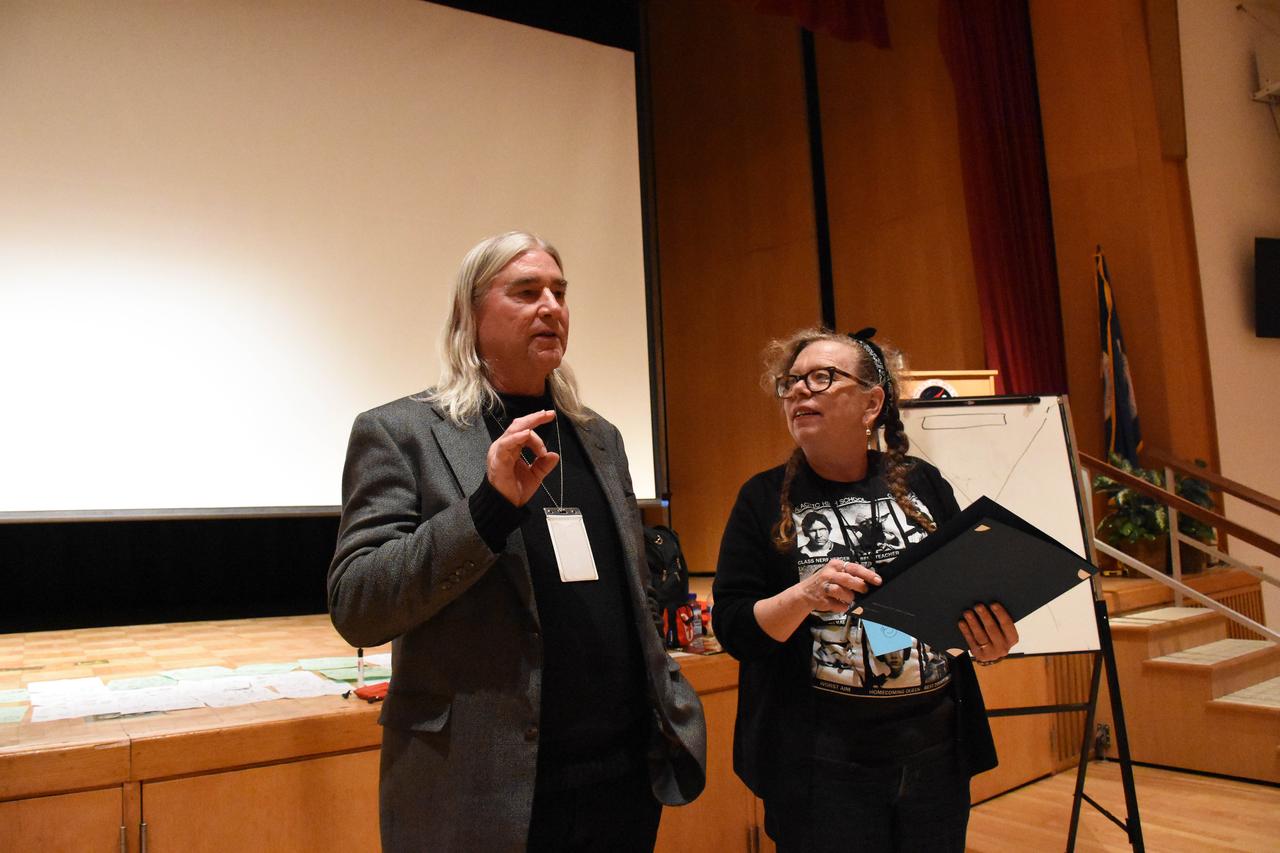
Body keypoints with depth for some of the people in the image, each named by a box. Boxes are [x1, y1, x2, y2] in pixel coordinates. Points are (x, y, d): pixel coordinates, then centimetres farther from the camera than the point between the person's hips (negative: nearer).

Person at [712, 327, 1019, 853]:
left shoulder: (922, 483, 3)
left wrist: (990, 640, -9)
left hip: (936, 745, 3)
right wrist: (804, 596, -24)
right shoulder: (765, 498, -3)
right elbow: (732, 629, -7)